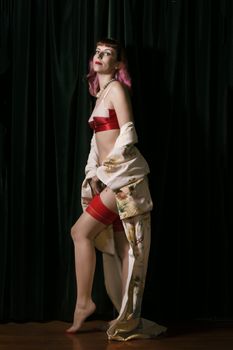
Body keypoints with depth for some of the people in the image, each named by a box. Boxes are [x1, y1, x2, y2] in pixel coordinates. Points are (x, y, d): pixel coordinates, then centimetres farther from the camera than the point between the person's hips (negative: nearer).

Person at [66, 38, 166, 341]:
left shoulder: (117, 89, -5)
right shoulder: (101, 94, 20)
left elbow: (128, 135, -13)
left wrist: (105, 171, -11)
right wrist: (93, 173, 6)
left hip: (123, 174, -9)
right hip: (109, 177, 9)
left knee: (81, 231, -11)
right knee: (122, 246, 7)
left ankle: (83, 302, -1)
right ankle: (129, 316, 12)